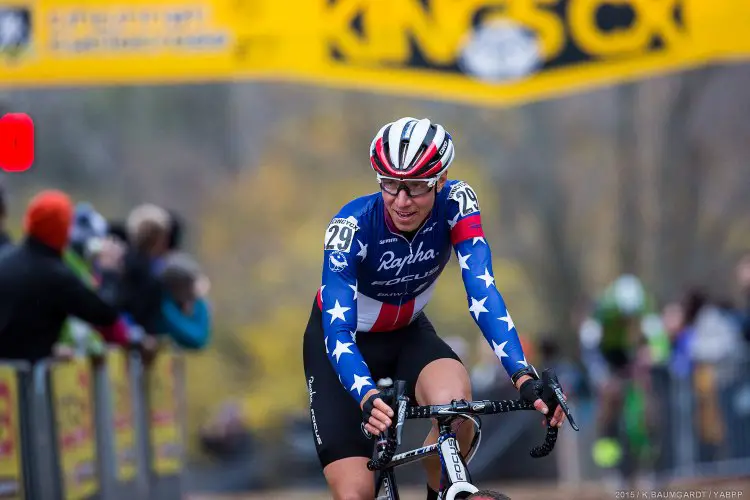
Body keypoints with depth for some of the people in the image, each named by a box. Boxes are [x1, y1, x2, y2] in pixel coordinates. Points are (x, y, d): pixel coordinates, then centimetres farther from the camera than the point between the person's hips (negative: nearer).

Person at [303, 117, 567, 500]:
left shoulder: (455, 204, -24)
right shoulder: (353, 225, -31)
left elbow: (482, 292, -30)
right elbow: (338, 330, -36)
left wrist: (523, 377, -44)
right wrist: (368, 398, -55)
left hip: (408, 335, 2)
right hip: (344, 340, -2)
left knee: (455, 400, -33)